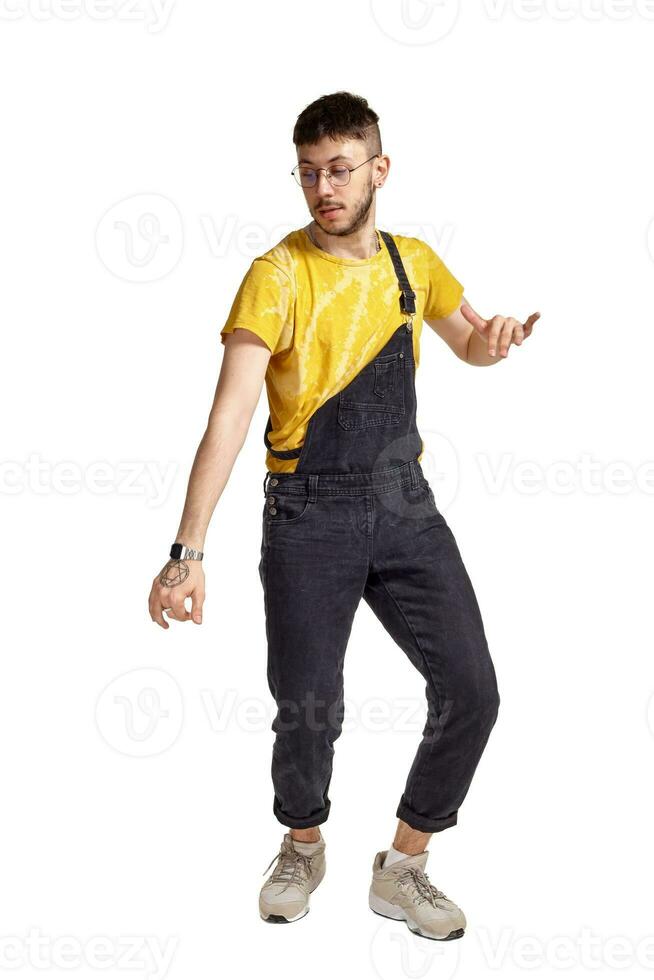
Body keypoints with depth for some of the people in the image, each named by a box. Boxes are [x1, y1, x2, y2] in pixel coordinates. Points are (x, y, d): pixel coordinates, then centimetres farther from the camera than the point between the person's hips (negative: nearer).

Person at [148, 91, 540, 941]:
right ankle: (303, 847, 32)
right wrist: (187, 551, -30)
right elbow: (230, 413, -20)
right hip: (310, 519, -4)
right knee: (308, 711, -1)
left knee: (470, 690, -2)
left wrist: (496, 338, -2)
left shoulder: (414, 261, 6)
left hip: (406, 506, 4)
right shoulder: (278, 274, -10)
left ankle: (403, 868, 20)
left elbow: (471, 344, 25)